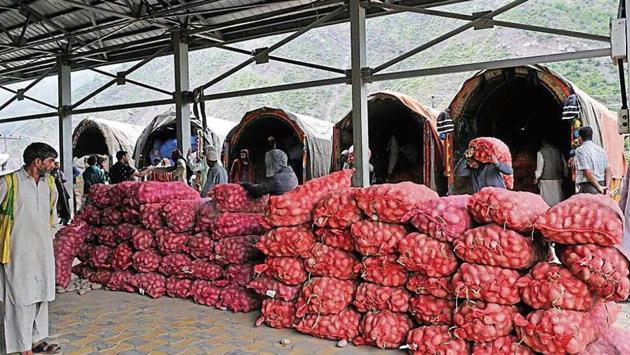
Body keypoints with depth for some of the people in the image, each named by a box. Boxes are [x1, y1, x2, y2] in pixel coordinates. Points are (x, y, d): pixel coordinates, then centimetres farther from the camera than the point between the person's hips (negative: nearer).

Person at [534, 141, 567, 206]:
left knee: (547, 201, -1)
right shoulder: (558, 151, 9)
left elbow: (540, 166, -7)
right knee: (558, 199, 7)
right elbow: (564, 164, 11)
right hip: (558, 179, 4)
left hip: (546, 179, -4)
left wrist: (537, 178, 1)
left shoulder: (541, 152, -4)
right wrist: (564, 175, 18)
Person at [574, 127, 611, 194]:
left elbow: (587, 172, -16)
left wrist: (598, 187, -10)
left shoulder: (580, 150, -7)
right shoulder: (600, 149, 15)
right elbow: (608, 171, 10)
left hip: (588, 189, -7)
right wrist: (607, 187, 2)